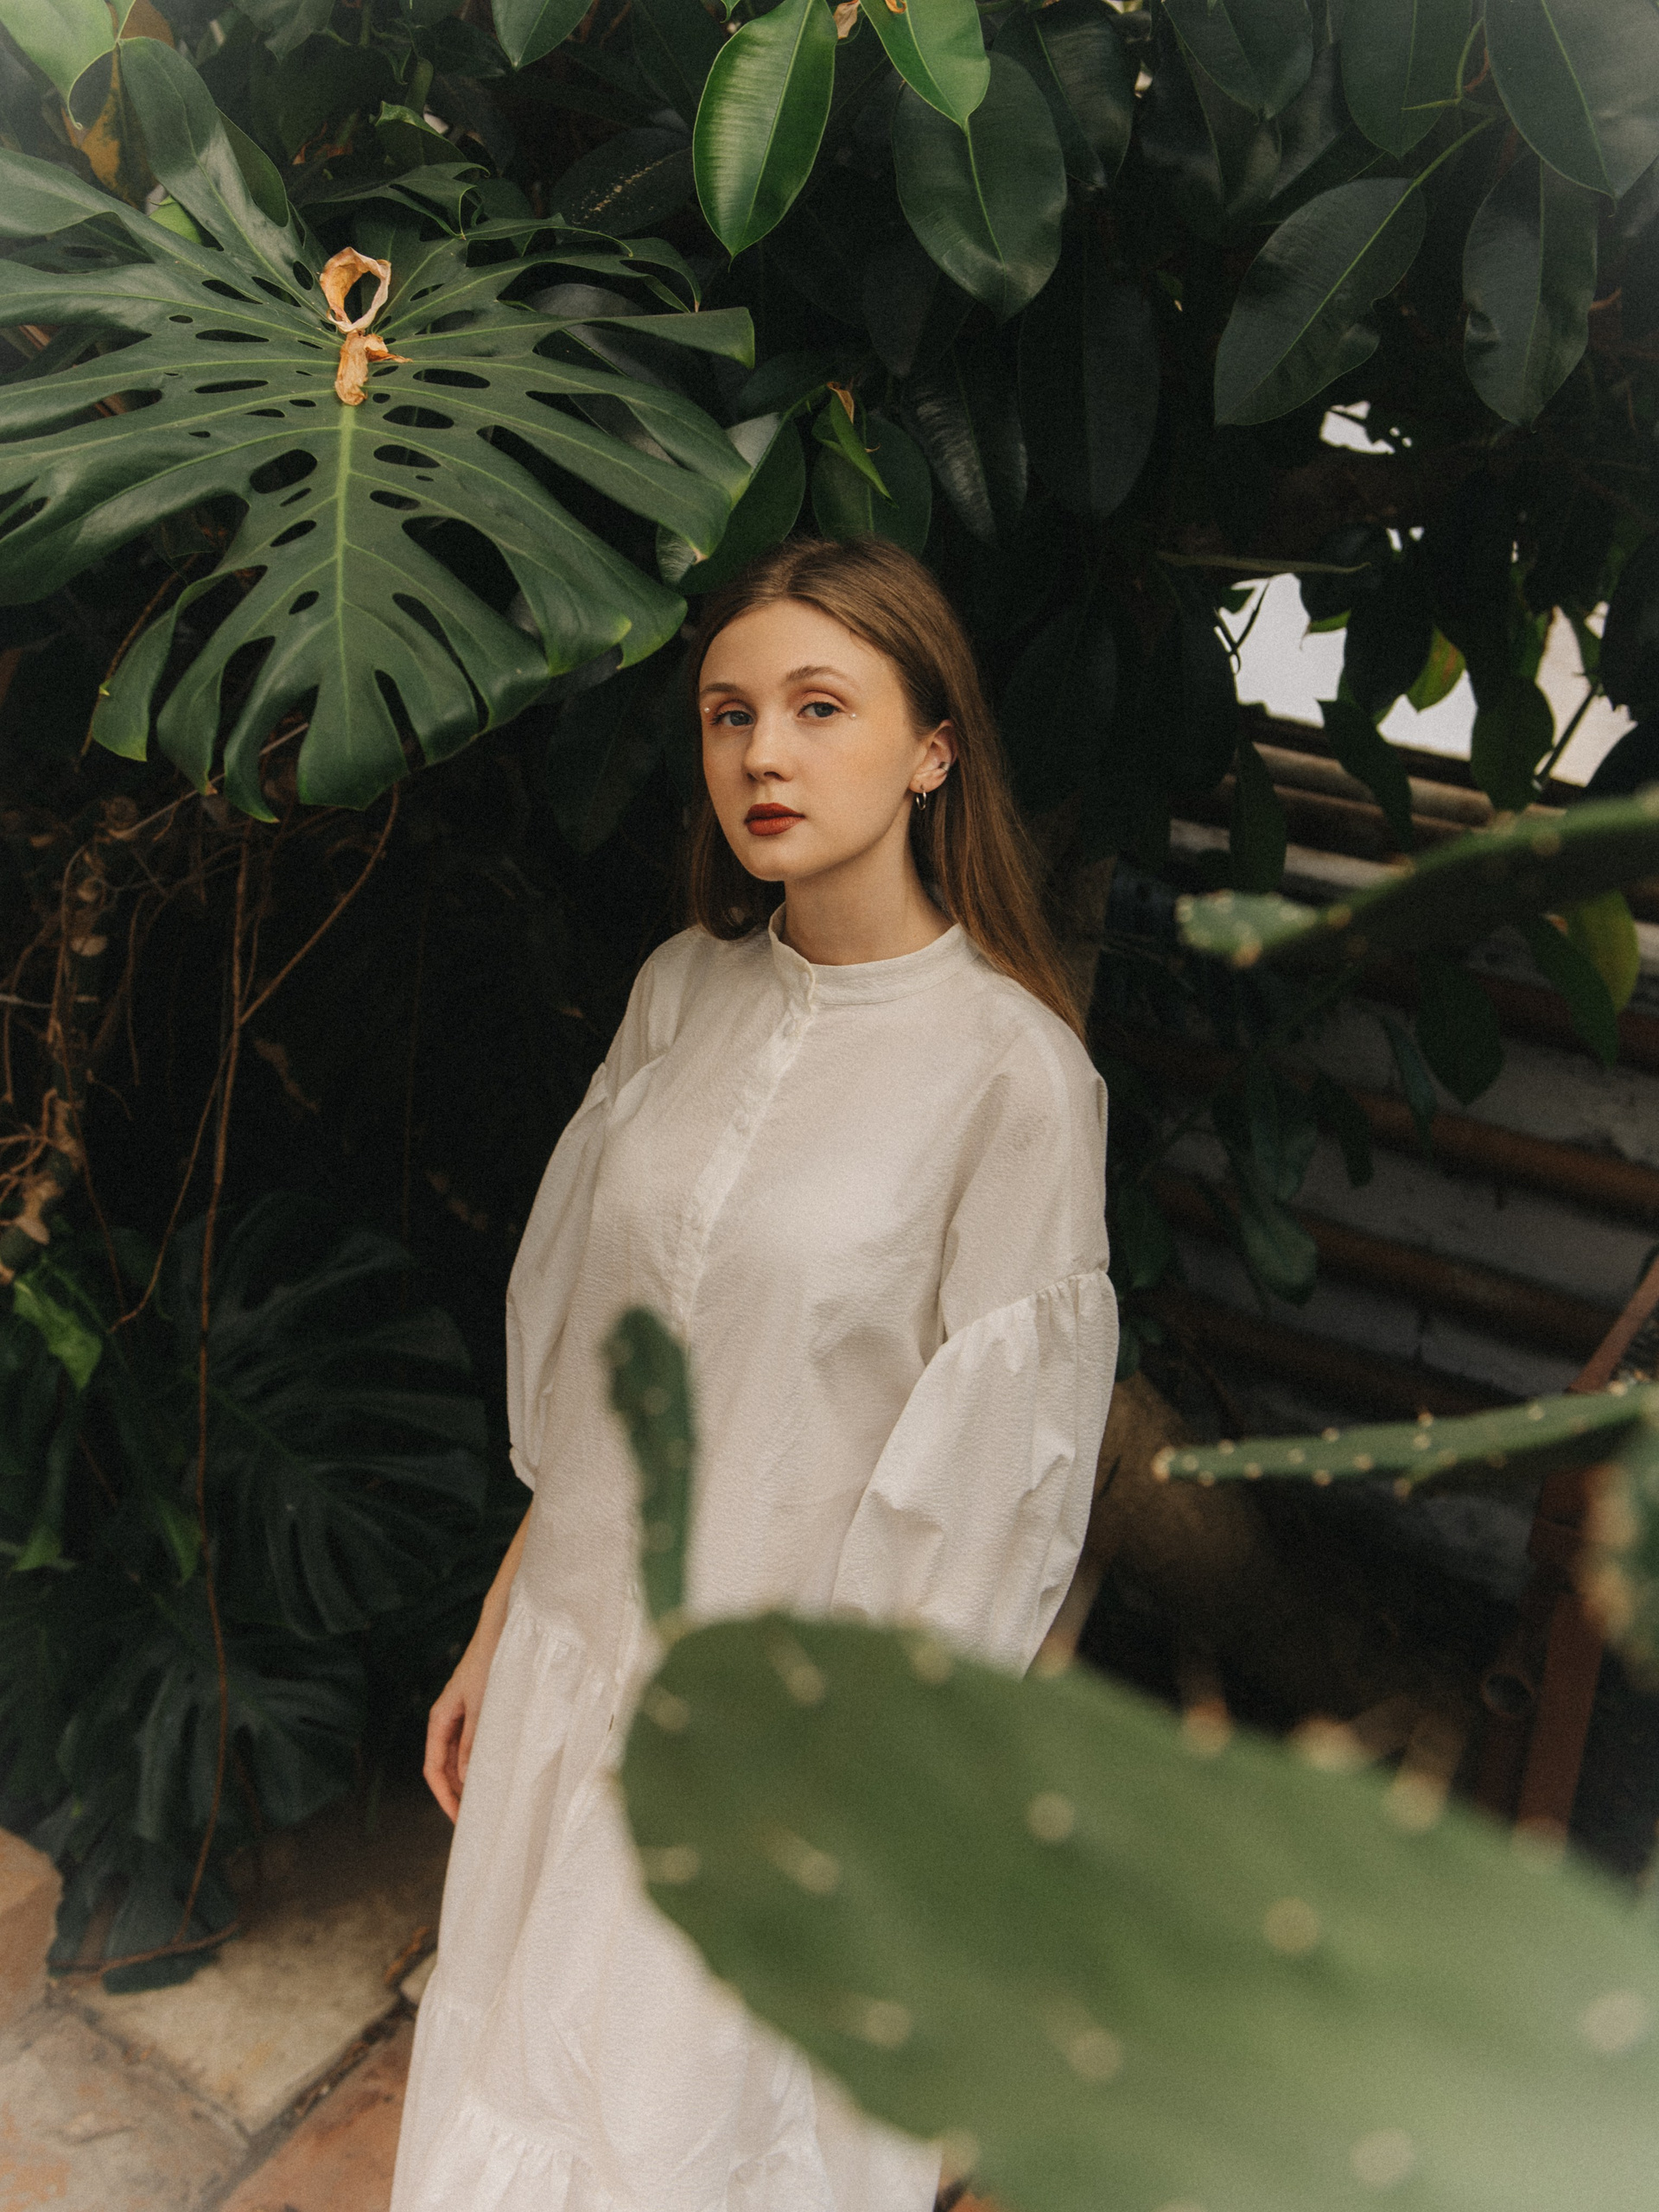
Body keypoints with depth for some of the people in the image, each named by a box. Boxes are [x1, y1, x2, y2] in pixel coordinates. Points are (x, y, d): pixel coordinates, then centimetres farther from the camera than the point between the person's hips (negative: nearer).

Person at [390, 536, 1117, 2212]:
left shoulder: (1014, 1071, -19)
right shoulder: (682, 993, -1)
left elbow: (981, 1493, -15)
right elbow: (582, 1373, 7)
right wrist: (498, 1628, 11)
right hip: (578, 1656, 5)